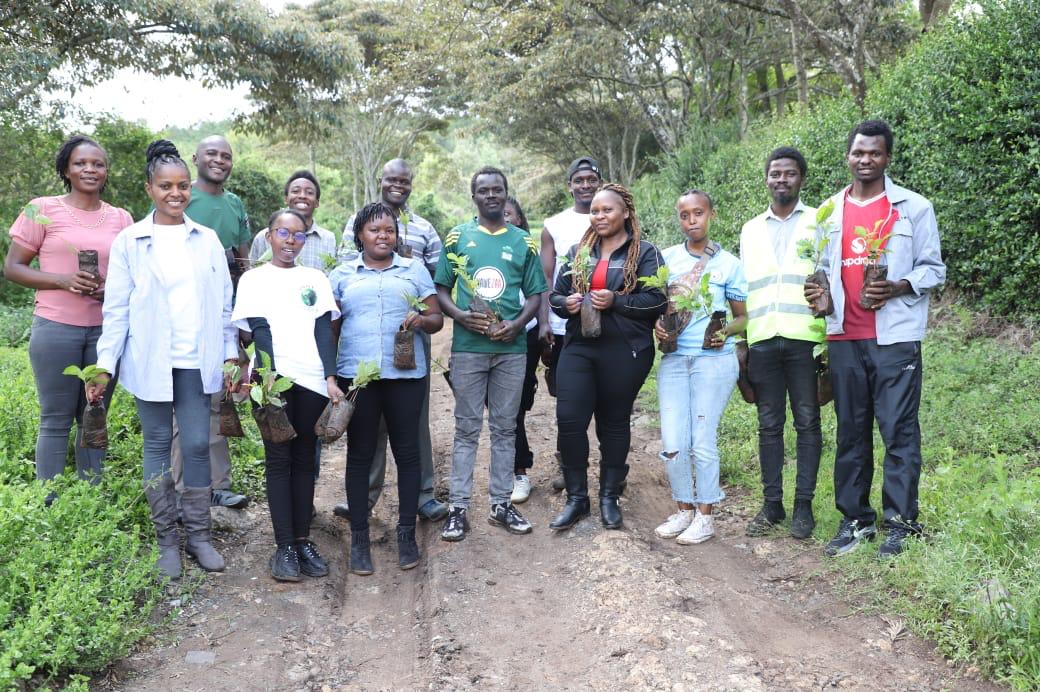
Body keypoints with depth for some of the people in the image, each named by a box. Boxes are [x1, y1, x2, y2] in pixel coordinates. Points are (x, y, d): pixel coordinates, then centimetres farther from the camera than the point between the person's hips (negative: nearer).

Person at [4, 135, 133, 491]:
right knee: (56, 420, 2)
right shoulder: (42, 209, 0)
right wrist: (63, 280, -15)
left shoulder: (121, 218, 9)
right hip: (56, 328, -3)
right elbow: (12, 267, 0)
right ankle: (48, 504, 12)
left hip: (106, 330, 3)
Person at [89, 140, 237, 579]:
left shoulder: (207, 240, 6)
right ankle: (167, 540, 18)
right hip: (151, 361, -1)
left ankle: (199, 535, 16)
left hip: (197, 361, 1)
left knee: (197, 445, 3)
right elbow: (116, 308, 0)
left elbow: (223, 303, 7)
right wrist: (104, 365, -6)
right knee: (158, 446, 8)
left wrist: (231, 356, 2)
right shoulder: (129, 242, 1)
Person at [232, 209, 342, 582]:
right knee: (279, 459, 0)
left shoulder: (315, 278, 14)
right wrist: (270, 376, -16)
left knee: (305, 459, 6)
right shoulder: (254, 279, 7)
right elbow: (260, 330, -3)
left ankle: (303, 540, 13)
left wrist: (331, 378, -5)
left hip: (313, 379, 3)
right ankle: (284, 546, 4)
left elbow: (323, 330, 6)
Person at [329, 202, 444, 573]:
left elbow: (437, 318, 10)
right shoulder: (342, 274, 12)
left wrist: (422, 320, -12)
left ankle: (407, 532, 15)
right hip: (355, 375, 0)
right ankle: (359, 536, 13)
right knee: (359, 454, 4)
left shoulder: (414, 269, 12)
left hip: (406, 374, 0)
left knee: (407, 452, 3)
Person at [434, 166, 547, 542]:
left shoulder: (523, 241, 9)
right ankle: (458, 508, 8)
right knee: (467, 428, 2)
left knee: (505, 427, 8)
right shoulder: (458, 237, 6)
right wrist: (460, 315, -14)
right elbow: (440, 288, 5)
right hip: (468, 346, -1)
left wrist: (517, 324, -9)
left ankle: (501, 504, 18)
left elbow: (535, 293, 8)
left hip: (511, 347, 2)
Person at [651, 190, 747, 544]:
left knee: (703, 441, -1)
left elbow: (742, 316, 9)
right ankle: (684, 509, 20)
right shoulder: (667, 258, 7)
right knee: (672, 443, 1)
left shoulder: (729, 263, 3)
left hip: (714, 359, -2)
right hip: (673, 358, 2)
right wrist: (658, 325, -7)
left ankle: (705, 515, 15)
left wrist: (726, 332, -11)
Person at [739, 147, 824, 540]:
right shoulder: (750, 230, 17)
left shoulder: (819, 223, 6)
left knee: (807, 422, 2)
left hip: (805, 338, -3)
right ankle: (772, 503, 14)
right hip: (762, 340, 3)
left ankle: (803, 505, 10)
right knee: (769, 424, 6)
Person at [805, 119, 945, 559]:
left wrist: (897, 287, -16)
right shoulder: (830, 211, 12)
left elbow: (933, 270, 2)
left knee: (899, 432, -3)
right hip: (844, 338, 4)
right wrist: (819, 290, -3)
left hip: (895, 338, -4)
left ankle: (900, 523, 7)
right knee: (851, 432, 9)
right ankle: (855, 518, 18)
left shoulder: (914, 208, 2)